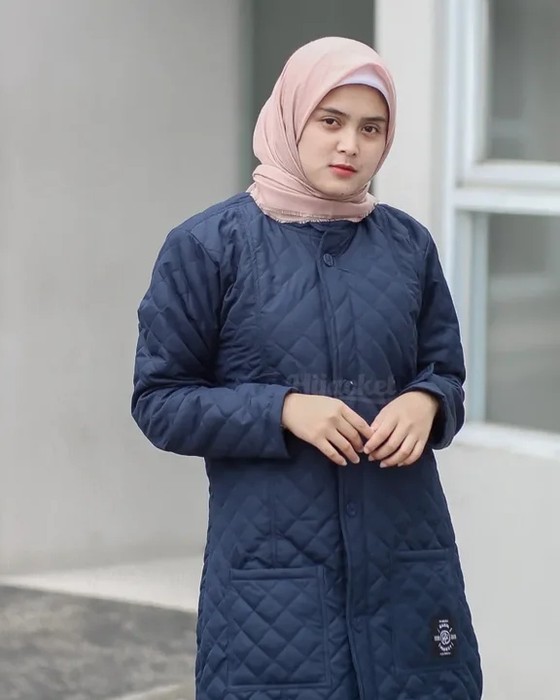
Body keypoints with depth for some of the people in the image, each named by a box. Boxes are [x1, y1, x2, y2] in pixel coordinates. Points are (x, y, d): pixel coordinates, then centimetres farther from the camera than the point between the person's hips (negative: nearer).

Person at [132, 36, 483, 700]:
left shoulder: (409, 244, 6)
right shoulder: (207, 246, -4)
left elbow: (445, 373, 13)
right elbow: (159, 400, -3)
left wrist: (425, 404, -11)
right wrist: (283, 410, -17)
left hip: (405, 558, 3)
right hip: (273, 563, -3)